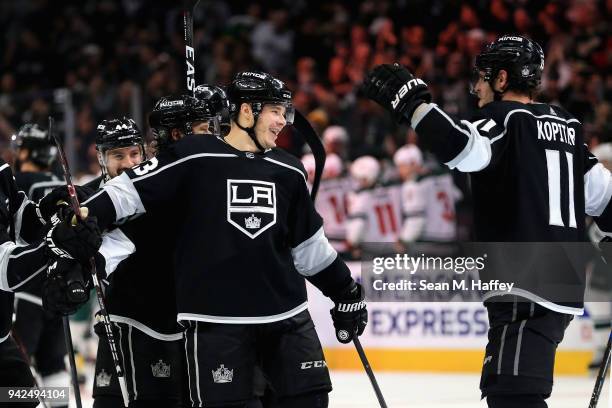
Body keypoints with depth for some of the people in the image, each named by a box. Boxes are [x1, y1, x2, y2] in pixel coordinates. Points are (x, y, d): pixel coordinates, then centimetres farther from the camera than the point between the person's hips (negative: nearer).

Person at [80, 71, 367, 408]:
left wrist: (346, 294, 24)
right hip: (215, 317, -5)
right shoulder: (195, 157, -5)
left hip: (286, 314, 5)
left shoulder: (288, 172, 11)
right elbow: (130, 190, -5)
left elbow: (309, 246, 21)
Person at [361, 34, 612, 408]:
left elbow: (463, 148, -29)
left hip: (526, 288, -10)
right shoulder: (565, 125, 17)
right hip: (563, 284, 10)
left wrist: (410, 100, -24)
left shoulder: (506, 118, -8)